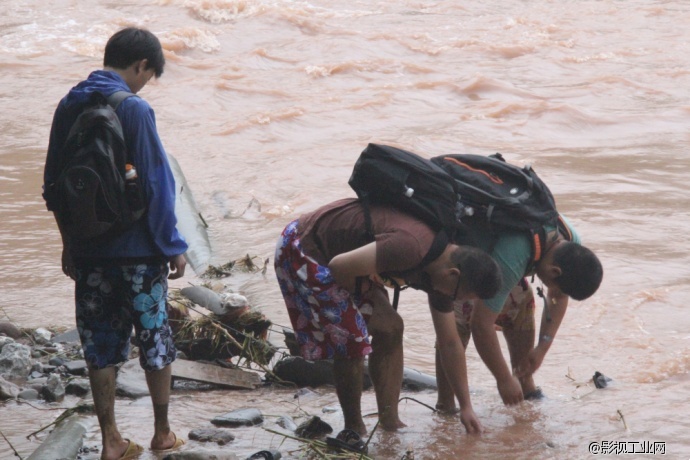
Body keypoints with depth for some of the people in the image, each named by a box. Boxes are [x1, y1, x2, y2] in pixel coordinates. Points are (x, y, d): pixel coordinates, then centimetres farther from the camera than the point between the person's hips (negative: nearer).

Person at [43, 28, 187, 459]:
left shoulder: (69, 107, 3)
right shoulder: (134, 109, -16)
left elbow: (53, 183, 9)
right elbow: (157, 183, -15)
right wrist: (174, 245, -6)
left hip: (88, 248, 5)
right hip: (137, 247, -5)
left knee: (101, 343, 11)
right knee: (155, 338, 11)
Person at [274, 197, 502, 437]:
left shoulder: (442, 272, -3)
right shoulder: (410, 246, -35)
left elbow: (450, 344, 7)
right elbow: (340, 266, -34)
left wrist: (466, 407, 7)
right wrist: (360, 290, -11)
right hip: (301, 247, -9)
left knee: (389, 328, 4)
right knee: (351, 338, -12)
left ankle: (389, 422, 11)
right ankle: (354, 431, 4)